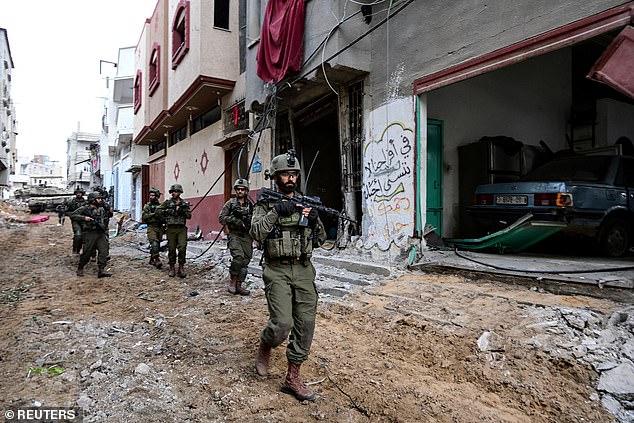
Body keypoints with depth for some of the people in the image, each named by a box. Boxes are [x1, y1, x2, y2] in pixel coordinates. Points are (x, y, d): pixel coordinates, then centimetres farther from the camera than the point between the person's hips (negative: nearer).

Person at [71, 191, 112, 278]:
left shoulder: (102, 209, 15)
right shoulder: (84, 209, 0)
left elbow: (108, 216, 29)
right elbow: (72, 216, -5)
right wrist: (84, 218, -16)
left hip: (101, 234, 4)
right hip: (90, 234, -4)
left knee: (104, 250, -10)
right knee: (87, 253, 1)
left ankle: (101, 270, -10)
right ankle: (80, 268, 25)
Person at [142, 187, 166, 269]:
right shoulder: (147, 206, 4)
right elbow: (143, 217, -6)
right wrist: (153, 214, -17)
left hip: (160, 228, 3)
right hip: (151, 227, -3)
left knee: (157, 245, 9)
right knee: (154, 244, -17)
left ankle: (152, 260, 24)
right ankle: (157, 260, -19)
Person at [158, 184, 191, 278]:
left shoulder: (184, 203, 8)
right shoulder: (167, 202, 7)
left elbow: (189, 216, 3)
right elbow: (158, 210, 1)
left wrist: (183, 210, -14)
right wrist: (169, 211, -9)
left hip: (181, 229, 0)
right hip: (171, 229, 0)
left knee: (182, 248, -10)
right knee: (171, 249, 4)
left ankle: (181, 267, -1)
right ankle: (172, 268, 15)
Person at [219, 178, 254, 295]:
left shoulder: (251, 205, 11)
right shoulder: (230, 203, 3)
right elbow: (221, 218, -2)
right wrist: (235, 220, -14)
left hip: (247, 236, 4)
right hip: (234, 234, -4)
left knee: (245, 261, 3)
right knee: (238, 257, -22)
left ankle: (238, 285, 14)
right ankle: (232, 280, -2)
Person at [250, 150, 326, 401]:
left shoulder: (306, 203, 11)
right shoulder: (266, 204, 1)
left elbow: (320, 240, 12)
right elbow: (256, 234, -14)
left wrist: (315, 221, -8)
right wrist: (275, 212, -22)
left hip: (304, 271, 4)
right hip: (277, 272, -4)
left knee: (305, 325, 3)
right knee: (282, 324, -14)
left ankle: (292, 379, 18)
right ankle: (264, 348, 22)